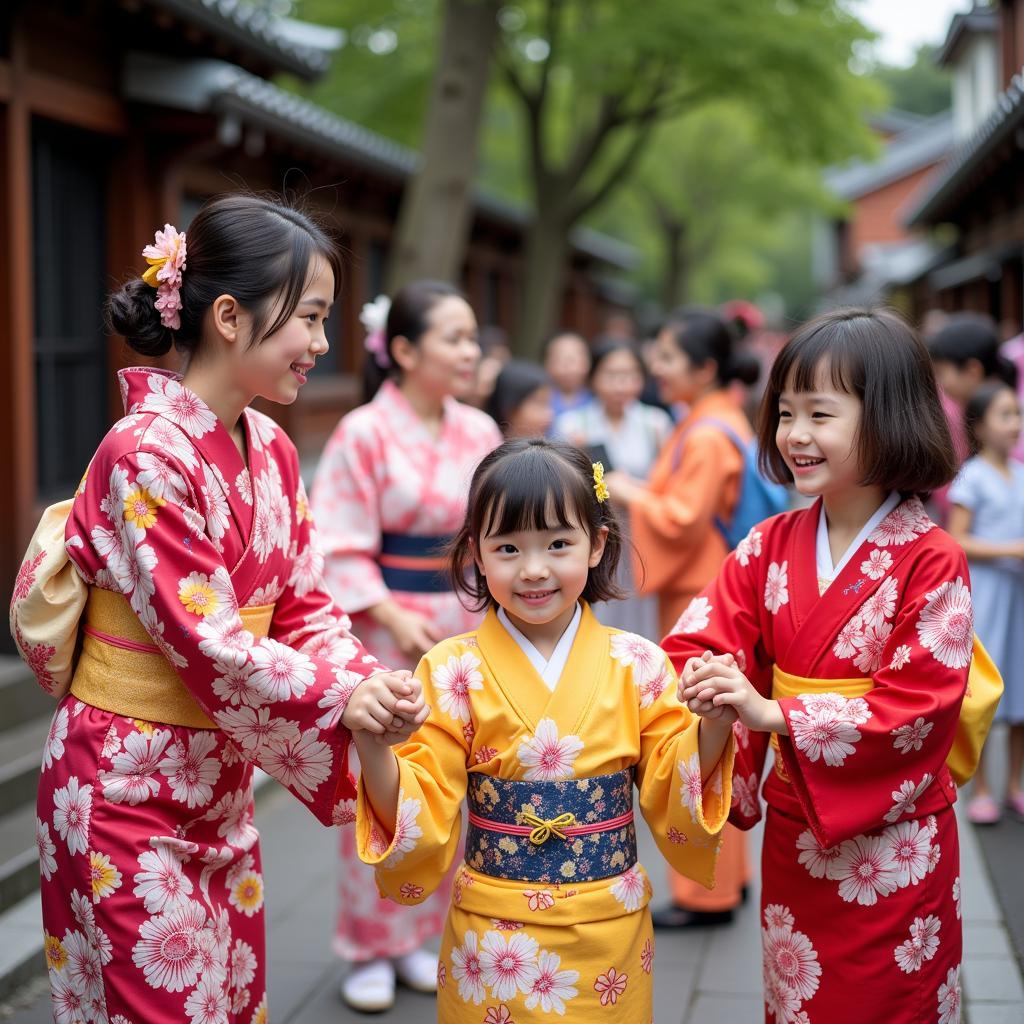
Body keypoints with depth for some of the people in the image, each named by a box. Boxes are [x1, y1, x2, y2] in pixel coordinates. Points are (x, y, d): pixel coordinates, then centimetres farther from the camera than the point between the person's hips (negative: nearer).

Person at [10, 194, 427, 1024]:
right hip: (129, 788, -7)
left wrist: (368, 680, -15)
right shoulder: (146, 455, -20)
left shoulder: (272, 452, 4)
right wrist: (340, 697, -24)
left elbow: (302, 604, 3)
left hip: (219, 784, 8)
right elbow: (200, 636, -23)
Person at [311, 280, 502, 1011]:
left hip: (464, 629, 5)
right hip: (386, 628, -4)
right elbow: (341, 550, -10)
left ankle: (422, 935, 25)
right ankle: (372, 948, 17)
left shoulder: (479, 431, 4)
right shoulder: (364, 432, -9)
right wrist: (396, 619, -17)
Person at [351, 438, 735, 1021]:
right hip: (493, 946, -1)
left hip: (610, 945, 1)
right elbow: (419, 815, -10)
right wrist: (373, 745, -28)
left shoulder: (638, 665, -4)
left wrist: (713, 725, -20)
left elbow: (674, 797, -3)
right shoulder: (454, 671, -8)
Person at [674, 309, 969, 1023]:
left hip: (894, 840, -4)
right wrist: (701, 682, -27)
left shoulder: (931, 562, -15)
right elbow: (703, 640, -3)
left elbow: (919, 705, -21)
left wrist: (773, 714, -27)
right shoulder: (770, 547, 0)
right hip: (794, 831, 4)